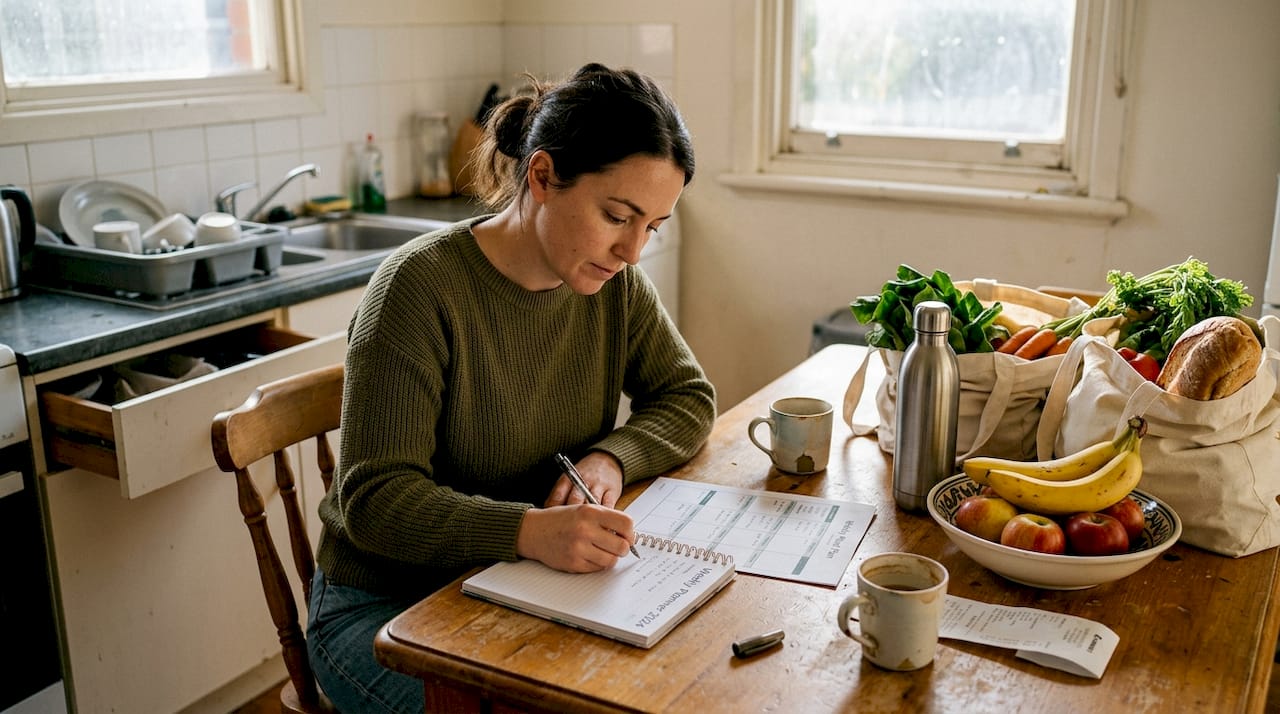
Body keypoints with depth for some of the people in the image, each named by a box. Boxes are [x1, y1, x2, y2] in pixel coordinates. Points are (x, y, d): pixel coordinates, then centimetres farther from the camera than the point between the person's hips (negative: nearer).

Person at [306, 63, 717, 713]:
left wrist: (611, 458, -15)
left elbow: (688, 397, 6)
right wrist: (528, 531, -39)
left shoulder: (614, 282, -3)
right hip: (387, 604, -5)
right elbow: (373, 500, -23)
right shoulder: (421, 287, -21)